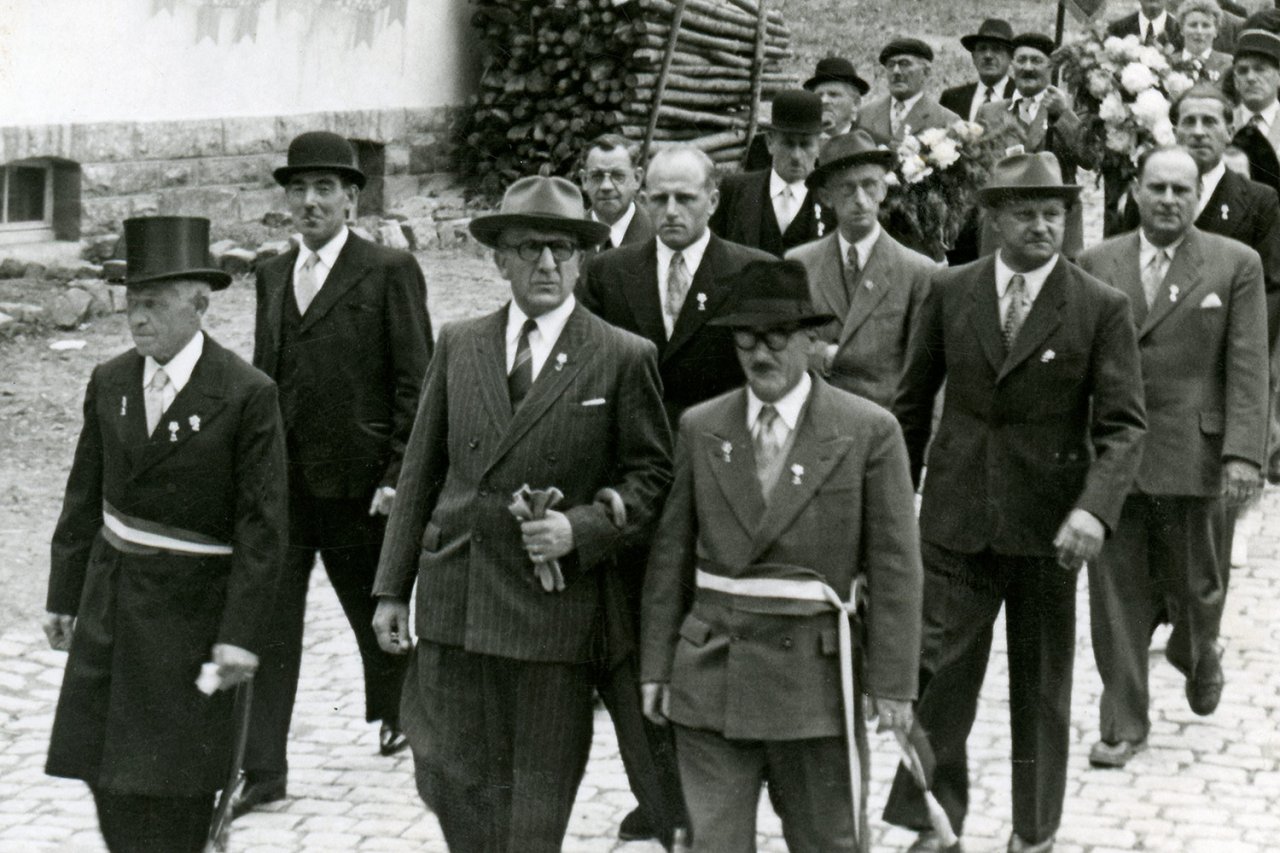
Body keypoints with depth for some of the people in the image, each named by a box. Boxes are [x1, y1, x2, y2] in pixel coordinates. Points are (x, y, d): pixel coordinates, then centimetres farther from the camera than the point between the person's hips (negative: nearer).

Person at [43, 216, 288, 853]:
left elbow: (263, 526, -13)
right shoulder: (110, 383, 4)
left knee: (173, 786, -1)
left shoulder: (247, 395, -13)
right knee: (102, 766, 8)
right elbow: (85, 496, 12)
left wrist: (242, 633, -16)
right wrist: (63, 595, 12)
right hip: (110, 593, 5)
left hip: (189, 603, -5)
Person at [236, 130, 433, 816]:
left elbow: (415, 381, -8)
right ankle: (262, 771, 0)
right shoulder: (273, 274, 12)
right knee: (268, 624, -3)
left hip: (356, 479, -4)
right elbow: (264, 373, 16)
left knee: (375, 610, 14)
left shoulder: (390, 271, -6)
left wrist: (397, 476, -13)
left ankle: (396, 715, 41)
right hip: (279, 481, 4)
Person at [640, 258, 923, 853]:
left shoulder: (869, 432, -4)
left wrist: (892, 681, -7)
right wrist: (656, 665, 6)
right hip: (711, 669, 2)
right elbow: (671, 555, 8)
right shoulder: (699, 429, 6)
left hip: (816, 675, -2)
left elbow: (894, 567, -4)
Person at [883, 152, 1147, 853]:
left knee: (1041, 687, 12)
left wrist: (1095, 508, -25)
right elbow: (913, 402, 9)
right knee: (939, 671, -1)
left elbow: (1122, 424, -9)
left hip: (1047, 528, -1)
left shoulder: (1102, 309, -5)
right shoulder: (949, 293, 1)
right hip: (956, 518, 1)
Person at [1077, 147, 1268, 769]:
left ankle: (1198, 656, 43)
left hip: (1191, 455, -1)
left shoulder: (1235, 265, 0)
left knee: (1194, 583, 9)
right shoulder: (1095, 264, 6)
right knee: (1117, 593, 3)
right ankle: (1123, 723, 14)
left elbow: (1247, 367, -5)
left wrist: (1243, 452, -14)